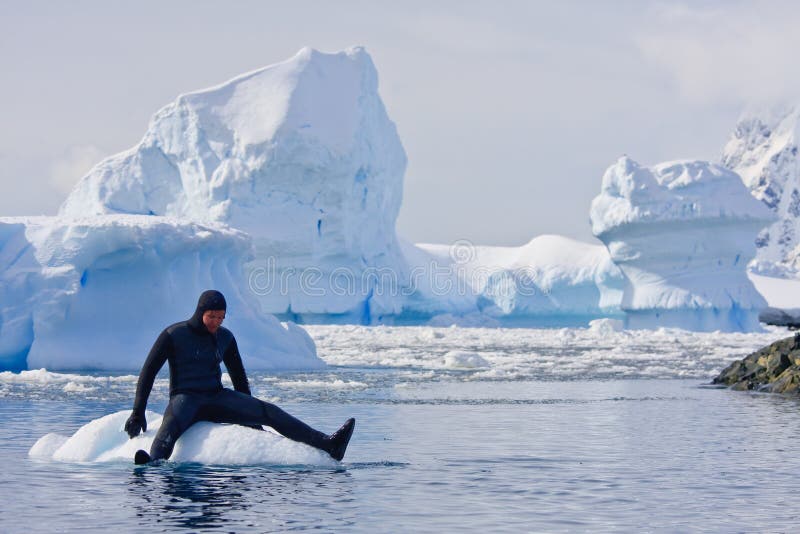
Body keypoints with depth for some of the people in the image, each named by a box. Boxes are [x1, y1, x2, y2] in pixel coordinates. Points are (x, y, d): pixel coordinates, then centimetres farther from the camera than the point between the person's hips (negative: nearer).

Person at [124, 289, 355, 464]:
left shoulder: (225, 338, 9)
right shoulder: (174, 335, -5)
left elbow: (239, 377, 19)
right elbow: (148, 372, -4)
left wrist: (248, 415, 20)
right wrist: (138, 413, -10)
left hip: (218, 398, 4)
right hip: (185, 398, -4)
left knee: (270, 412, -15)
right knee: (172, 423, -41)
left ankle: (328, 445, -25)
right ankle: (154, 463, -71)